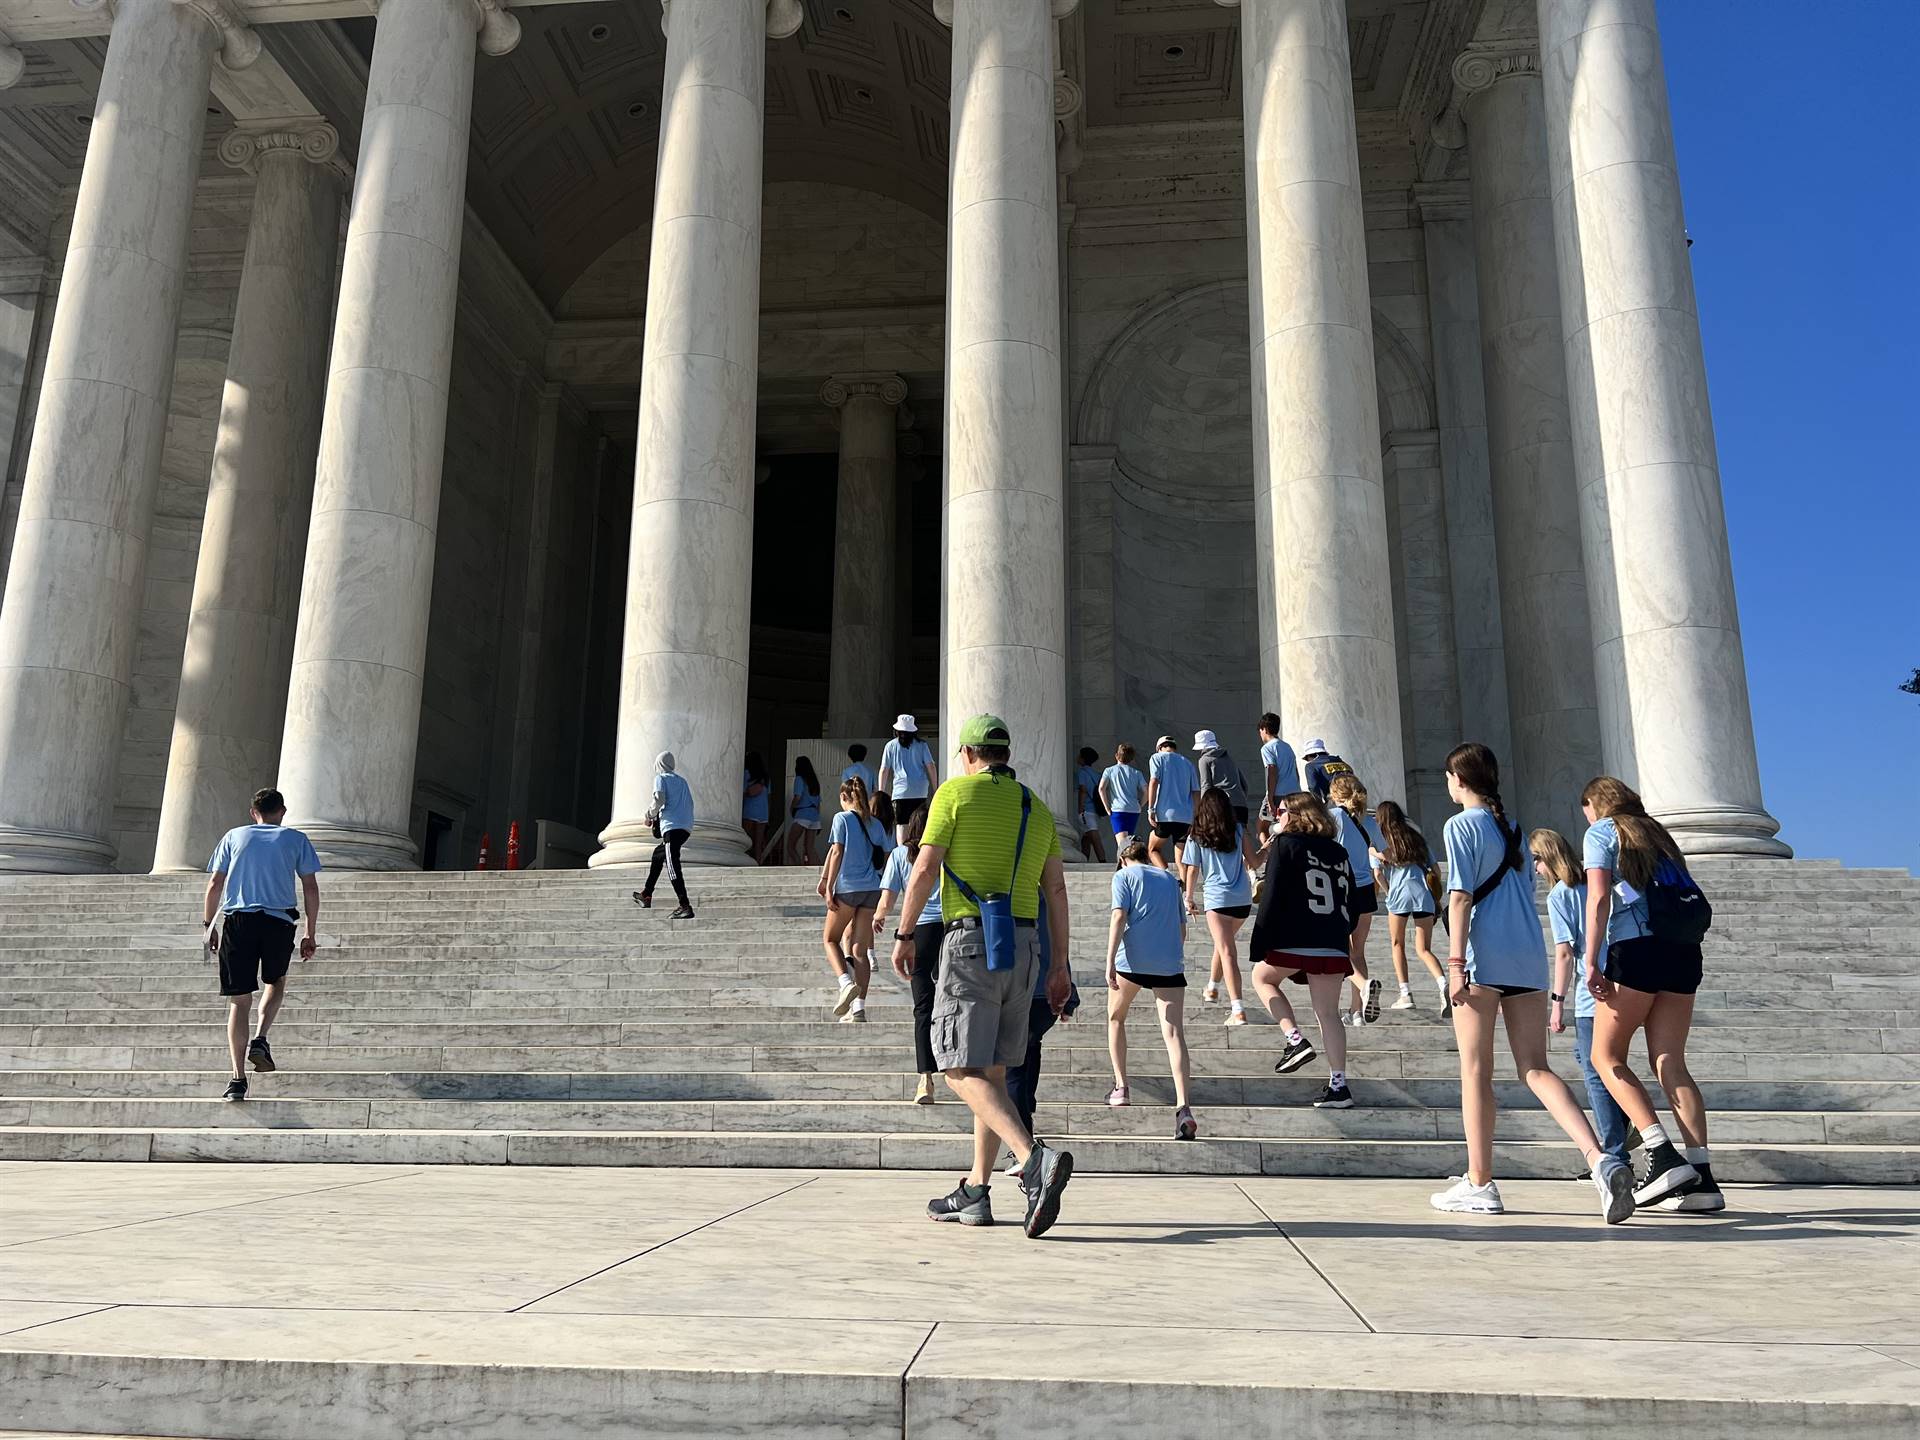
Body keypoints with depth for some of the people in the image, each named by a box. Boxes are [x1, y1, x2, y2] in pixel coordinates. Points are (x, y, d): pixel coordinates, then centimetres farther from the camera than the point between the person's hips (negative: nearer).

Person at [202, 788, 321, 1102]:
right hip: (279, 920, -1)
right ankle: (260, 1041, 2)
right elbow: (311, 888, 7)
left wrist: (209, 926, 19)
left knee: (239, 999, 3)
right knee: (276, 981, 24)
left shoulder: (234, 836, 16)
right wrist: (310, 934, 11)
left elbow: (214, 885, 11)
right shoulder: (296, 839, 12)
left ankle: (238, 1079, -1)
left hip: (238, 920, 1)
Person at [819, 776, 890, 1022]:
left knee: (830, 938, 12)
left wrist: (829, 887, -7)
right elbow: (885, 858, 12)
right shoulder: (876, 824, 13)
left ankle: (846, 982, -14)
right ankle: (859, 1008, 0)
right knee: (860, 948, 5)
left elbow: (837, 853, -8)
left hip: (848, 887, -5)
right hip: (872, 890, 5)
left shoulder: (842, 818, -2)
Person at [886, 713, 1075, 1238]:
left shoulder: (955, 792, 0)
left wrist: (904, 934, 2)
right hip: (1023, 944, 6)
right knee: (992, 1070, 12)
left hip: (972, 940, -6)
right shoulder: (1036, 806, 16)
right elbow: (1056, 889, 11)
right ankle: (975, 1192, 15)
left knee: (963, 1070, -8)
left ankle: (1035, 1159, -28)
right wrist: (1060, 965, 13)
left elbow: (925, 869, -8)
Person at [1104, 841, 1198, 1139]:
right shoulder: (1170, 879, 23)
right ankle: (1183, 1107, -21)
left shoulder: (1124, 875, 9)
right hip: (1170, 963, 3)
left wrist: (1109, 963, -12)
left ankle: (1120, 1087, 20)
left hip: (1132, 959, -3)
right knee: (1174, 1033, -6)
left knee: (1116, 1018, 23)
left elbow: (1119, 917, -6)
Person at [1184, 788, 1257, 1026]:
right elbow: (1252, 862, 7)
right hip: (1243, 899, 4)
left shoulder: (1196, 836, 1)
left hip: (1216, 898, -4)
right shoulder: (1239, 830, 6)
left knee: (1227, 951, -8)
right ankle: (1212, 988, 44)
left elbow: (1193, 870, 1)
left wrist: (1189, 899, 11)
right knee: (1224, 943, 25)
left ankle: (1238, 1010, -19)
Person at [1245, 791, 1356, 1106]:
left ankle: (1295, 1039, 6)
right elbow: (1351, 904, 18)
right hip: (1333, 947, 5)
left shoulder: (1285, 845, -2)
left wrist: (1258, 947, -5)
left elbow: (1271, 901, -7)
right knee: (1329, 1013, 10)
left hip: (1293, 942, -5)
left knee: (1262, 977, 21)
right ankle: (1339, 1086, 8)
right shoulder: (1338, 852, 17)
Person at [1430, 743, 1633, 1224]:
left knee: (1475, 1070, 1)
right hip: (1529, 955, 7)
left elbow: (1461, 896, -12)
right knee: (1536, 1068, 5)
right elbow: (1525, 893, 21)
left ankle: (1479, 1183, 5)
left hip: (1484, 956, -7)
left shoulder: (1462, 825, -3)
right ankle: (1600, 1160, -15)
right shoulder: (1514, 828, 19)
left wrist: (1456, 961, -15)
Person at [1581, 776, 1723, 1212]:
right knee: (1671, 1062, 4)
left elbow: (1598, 899, -7)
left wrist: (1592, 962, -11)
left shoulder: (1601, 833, 6)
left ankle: (1663, 1157, -10)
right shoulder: (1658, 834, 26)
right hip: (1683, 949, 6)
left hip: (1636, 947, -6)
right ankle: (1702, 1176, -5)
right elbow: (1689, 897, 21)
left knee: (1606, 1056, 3)